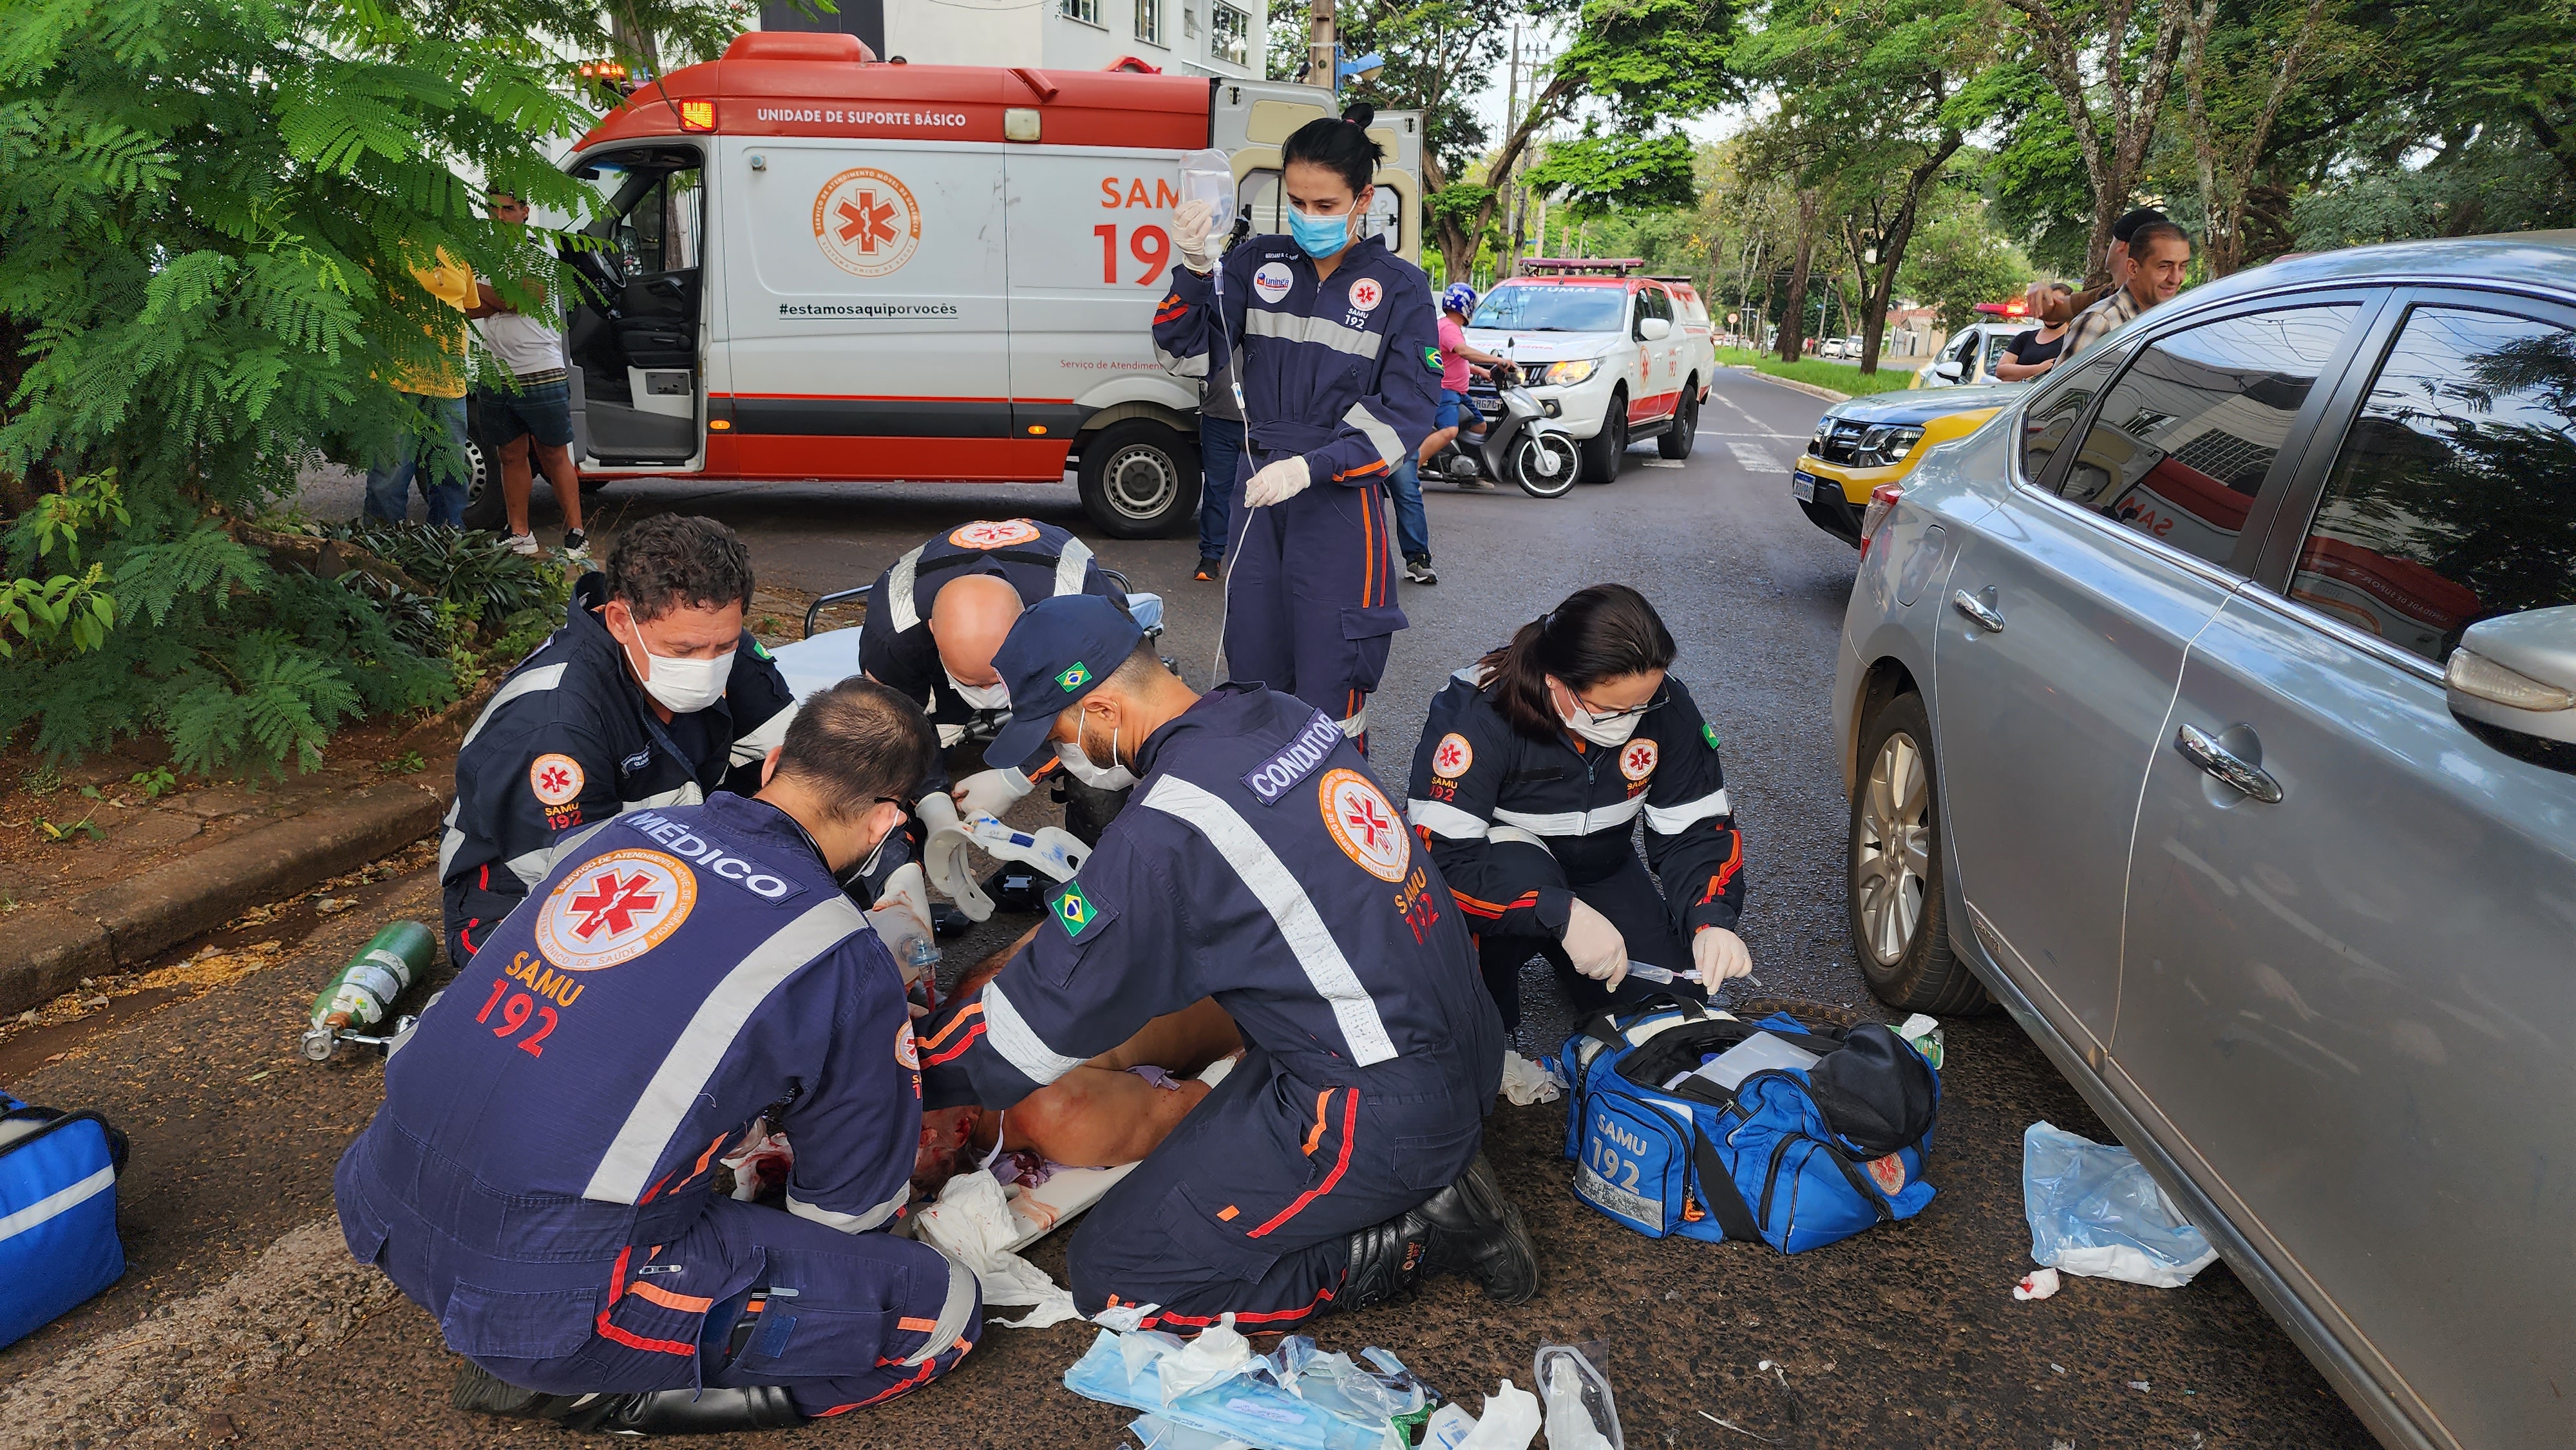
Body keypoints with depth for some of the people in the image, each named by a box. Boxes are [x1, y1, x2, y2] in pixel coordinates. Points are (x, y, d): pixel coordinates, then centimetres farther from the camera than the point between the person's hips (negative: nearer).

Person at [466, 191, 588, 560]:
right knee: (512, 455, 8)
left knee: (554, 454, -1)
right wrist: (502, 299, -13)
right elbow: (470, 310, 5)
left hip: (541, 373, -5)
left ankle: (575, 533, 4)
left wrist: (475, 286, -2)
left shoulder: (539, 253, 0)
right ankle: (519, 535, 14)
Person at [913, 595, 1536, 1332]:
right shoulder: (1282, 714, 3)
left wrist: (906, 1080, 5)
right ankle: (1432, 1178, 13)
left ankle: (1416, 1238, -1)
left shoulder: (1166, 828, -20)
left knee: (1113, 1279, -1)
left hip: (1385, 1117, -9)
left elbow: (1043, 1016, -11)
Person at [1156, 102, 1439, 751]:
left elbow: (1403, 411, -8)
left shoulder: (1399, 286, -3)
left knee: (1327, 693, -1)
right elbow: (1188, 355, -1)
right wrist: (1195, 269, -17)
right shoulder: (1259, 263, 4)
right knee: (1252, 674, 13)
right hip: (1259, 483, 4)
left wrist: (1311, 467, -20)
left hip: (1340, 501, -3)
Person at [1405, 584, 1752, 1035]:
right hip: (1497, 873, -4)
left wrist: (1711, 920, -31)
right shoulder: (1475, 711, -33)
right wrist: (1563, 914, -45)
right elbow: (1439, 855, -38)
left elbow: (1697, 829, -12)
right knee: (1518, 870, -37)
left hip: (1598, 874, 4)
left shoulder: (1665, 706, -19)